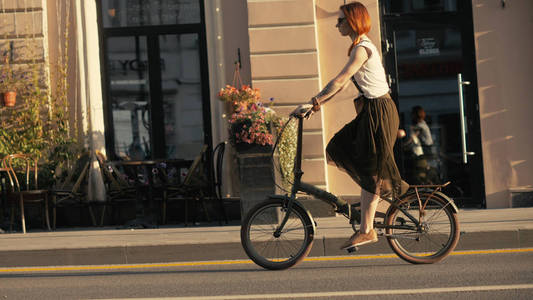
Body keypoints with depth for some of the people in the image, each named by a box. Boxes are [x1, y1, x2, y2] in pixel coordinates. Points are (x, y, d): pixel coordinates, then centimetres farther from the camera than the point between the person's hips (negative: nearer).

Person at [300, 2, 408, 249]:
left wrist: (315, 100, -14)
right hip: (371, 111, 10)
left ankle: (366, 231, -3)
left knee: (370, 173, -7)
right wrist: (319, 101, 10)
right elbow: (342, 83, 17)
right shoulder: (361, 47, 16)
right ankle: (394, 186, 14)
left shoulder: (362, 49, -15)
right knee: (338, 150, 10)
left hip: (379, 112, -10)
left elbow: (339, 81, -20)